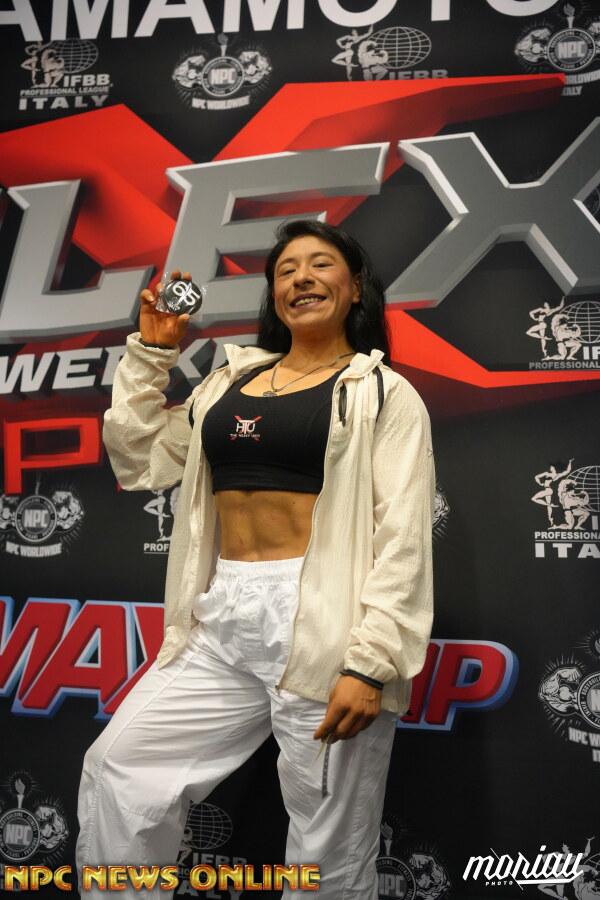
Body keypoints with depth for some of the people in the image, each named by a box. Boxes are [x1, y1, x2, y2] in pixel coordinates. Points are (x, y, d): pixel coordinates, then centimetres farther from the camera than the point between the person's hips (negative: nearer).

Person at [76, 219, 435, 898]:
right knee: (117, 769, 8)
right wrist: (151, 351, 14)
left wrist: (372, 664, -18)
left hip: (322, 625, -5)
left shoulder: (383, 392, 0)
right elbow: (138, 462, 19)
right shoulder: (230, 379, 16)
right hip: (222, 620, 6)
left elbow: (403, 538, -9)